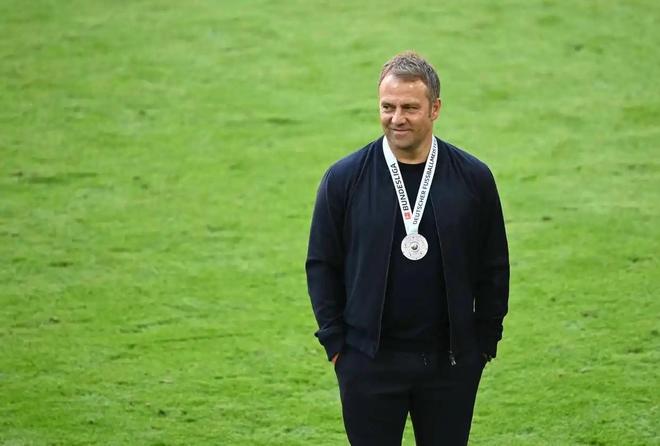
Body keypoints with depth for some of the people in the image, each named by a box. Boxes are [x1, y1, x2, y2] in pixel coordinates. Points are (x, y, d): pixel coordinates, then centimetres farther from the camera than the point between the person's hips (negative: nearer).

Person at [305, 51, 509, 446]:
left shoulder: (473, 177, -1)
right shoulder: (345, 178, -3)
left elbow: (494, 268, 5)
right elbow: (322, 265, 2)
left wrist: (485, 343, 4)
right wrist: (335, 343, -1)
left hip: (450, 362, 1)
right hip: (369, 362, -1)